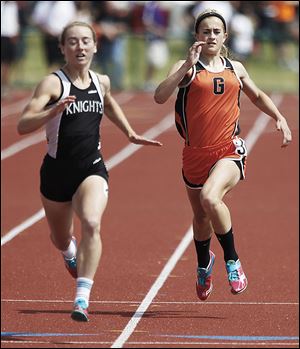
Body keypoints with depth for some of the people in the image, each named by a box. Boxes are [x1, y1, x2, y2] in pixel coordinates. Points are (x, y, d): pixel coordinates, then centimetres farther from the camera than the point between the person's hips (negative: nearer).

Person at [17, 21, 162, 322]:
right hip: (57, 170, -1)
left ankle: (82, 299, -31)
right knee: (60, 239, 19)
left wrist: (130, 133, 26)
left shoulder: (101, 82, 4)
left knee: (91, 224, -28)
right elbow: (23, 125, -23)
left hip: (92, 169, 1)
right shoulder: (53, 83, -13)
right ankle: (71, 253, 60)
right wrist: (54, 111, -37)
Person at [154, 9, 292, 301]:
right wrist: (188, 65, -25)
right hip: (195, 154, 1)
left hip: (230, 151, -1)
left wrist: (279, 118, 12)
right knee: (200, 216, 16)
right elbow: (160, 96, -20)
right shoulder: (187, 67, -2)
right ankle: (204, 263, 49)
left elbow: (258, 96, 27)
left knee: (210, 197, -30)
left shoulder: (235, 69, 9)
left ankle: (232, 260, -14)